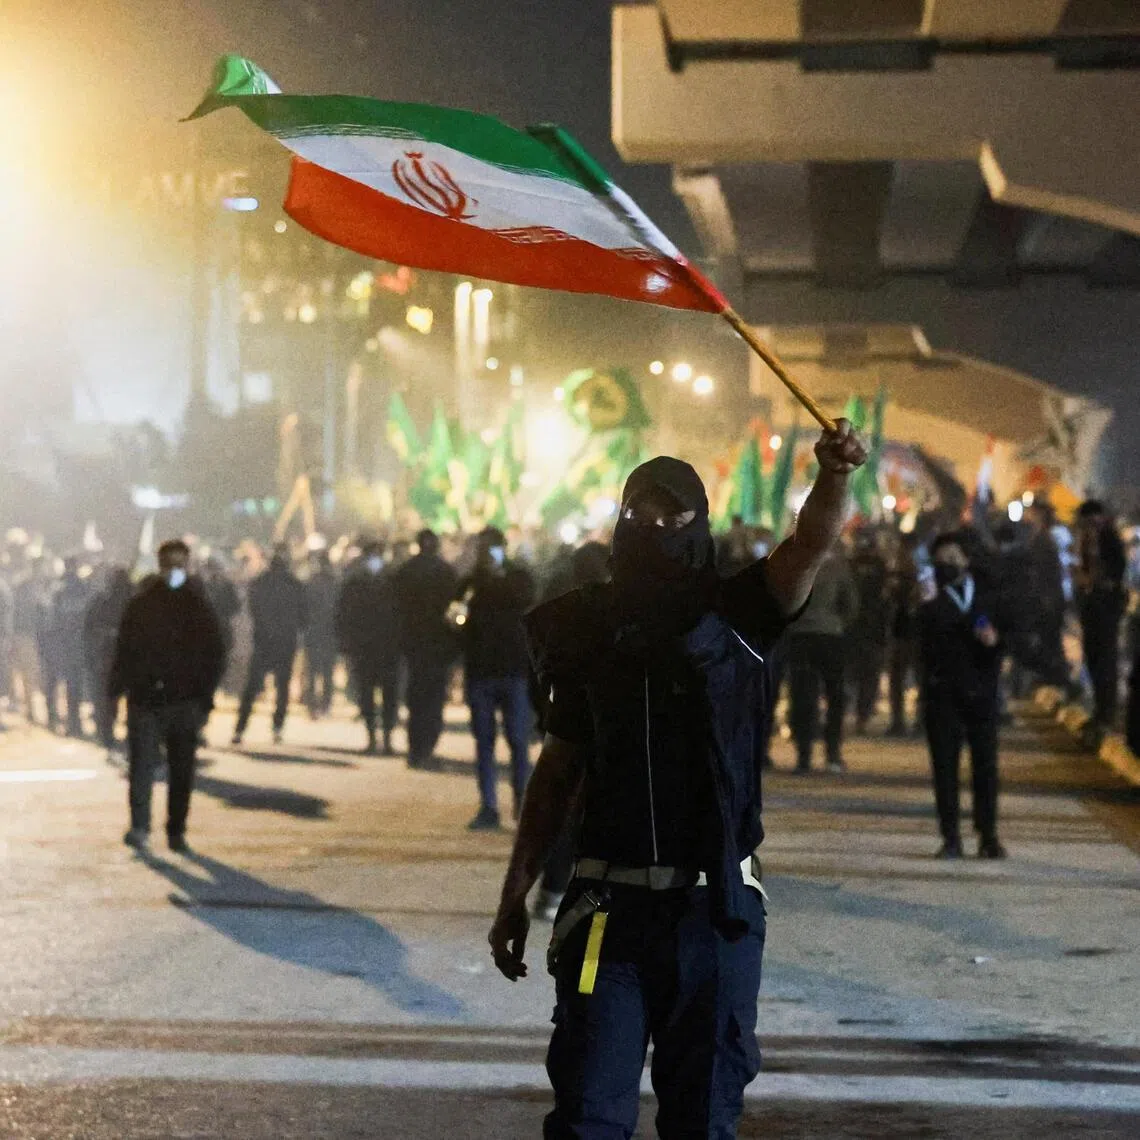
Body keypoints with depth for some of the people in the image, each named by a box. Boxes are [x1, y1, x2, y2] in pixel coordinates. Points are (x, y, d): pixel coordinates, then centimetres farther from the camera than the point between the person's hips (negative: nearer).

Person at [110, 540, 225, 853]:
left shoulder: (199, 606, 6)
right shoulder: (140, 604, 6)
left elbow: (215, 653, 7)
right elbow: (125, 648, 7)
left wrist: (206, 692, -1)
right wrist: (117, 686, -1)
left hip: (185, 699, 1)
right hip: (145, 698, -1)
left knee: (182, 769, 3)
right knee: (142, 763, -11)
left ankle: (177, 831, 10)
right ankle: (139, 827, -13)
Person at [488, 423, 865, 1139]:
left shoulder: (735, 616, 2)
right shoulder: (589, 628, 8)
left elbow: (815, 541, -15)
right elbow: (559, 771, 12)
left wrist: (835, 475, -37)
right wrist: (516, 893, 9)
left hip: (716, 906, -1)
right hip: (608, 908, 1)